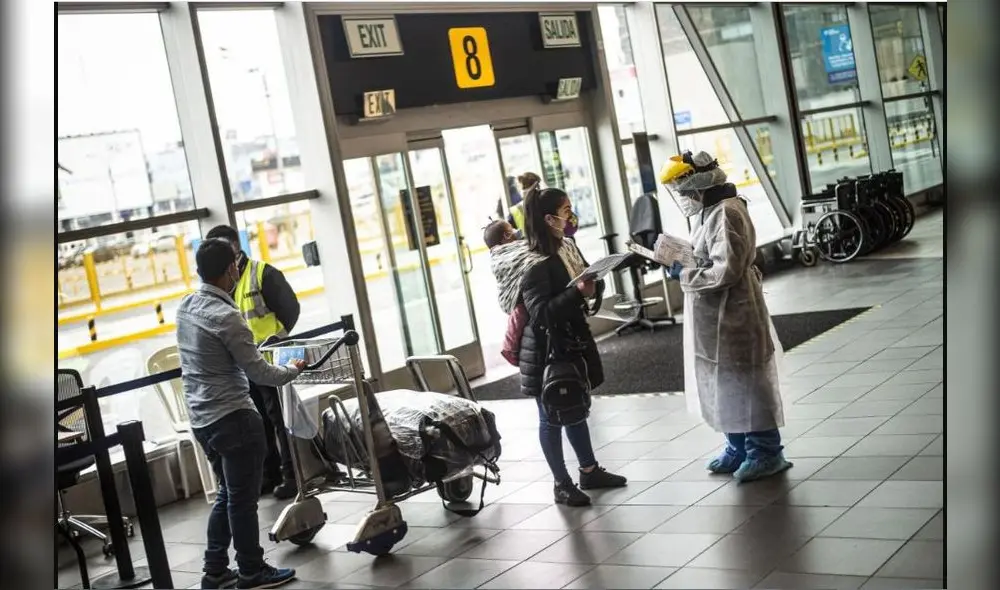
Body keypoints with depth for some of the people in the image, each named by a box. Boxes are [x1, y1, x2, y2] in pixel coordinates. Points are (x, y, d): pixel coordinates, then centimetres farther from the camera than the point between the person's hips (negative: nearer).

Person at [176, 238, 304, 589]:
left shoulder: (185, 307, 5)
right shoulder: (226, 317, -21)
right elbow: (258, 373, -15)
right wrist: (293, 370, 2)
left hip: (201, 418, 9)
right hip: (233, 418, -9)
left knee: (227, 494, 20)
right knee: (243, 499, 5)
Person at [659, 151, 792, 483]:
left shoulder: (727, 214, -20)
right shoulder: (709, 212, 11)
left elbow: (726, 271, -25)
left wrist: (684, 276, -16)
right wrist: (682, 262, 3)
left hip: (732, 316, -10)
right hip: (713, 318, 10)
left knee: (746, 385, 0)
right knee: (724, 386, 17)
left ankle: (766, 453, 11)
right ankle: (738, 449, 28)